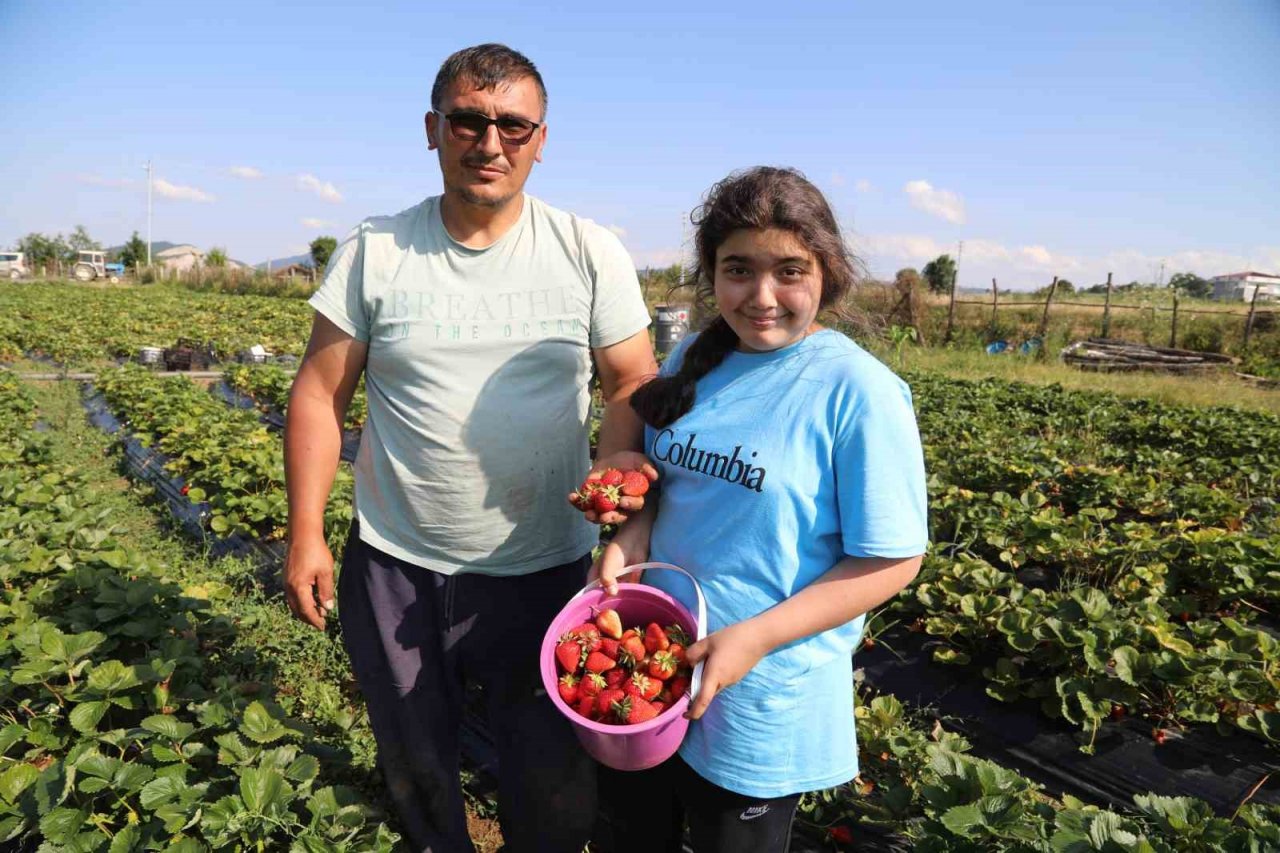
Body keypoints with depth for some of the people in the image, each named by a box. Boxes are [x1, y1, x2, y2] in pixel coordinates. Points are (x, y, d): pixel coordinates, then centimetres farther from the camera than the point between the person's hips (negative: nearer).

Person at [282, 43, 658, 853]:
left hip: (546, 568, -1)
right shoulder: (373, 252, -3)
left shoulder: (592, 253, -5)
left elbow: (635, 383, -3)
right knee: (415, 764, 23)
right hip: (397, 564, 2)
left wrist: (622, 463, -24)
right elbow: (320, 396, 1)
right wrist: (306, 535, -3)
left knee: (555, 780, 15)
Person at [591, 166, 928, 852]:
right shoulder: (694, 359, -1)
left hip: (760, 704, -5)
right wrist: (633, 534, -9)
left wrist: (756, 638, -23)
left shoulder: (859, 392, -19)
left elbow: (892, 560, -16)